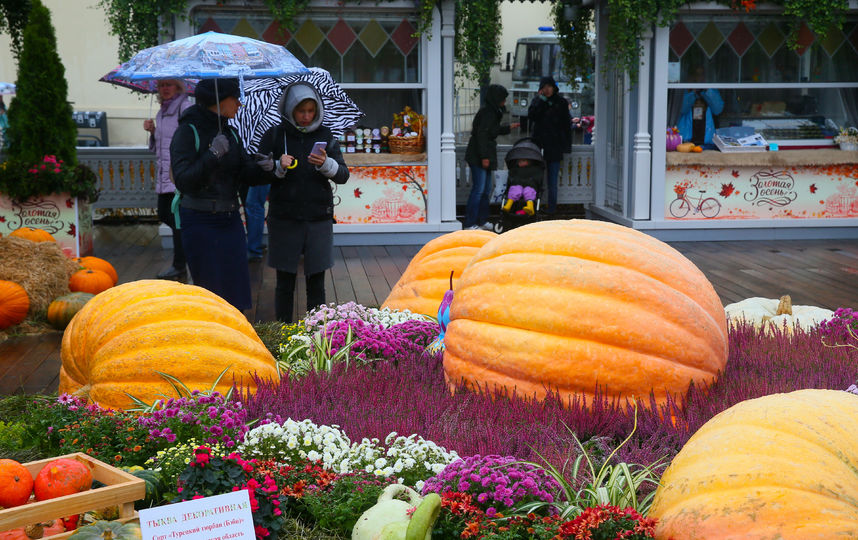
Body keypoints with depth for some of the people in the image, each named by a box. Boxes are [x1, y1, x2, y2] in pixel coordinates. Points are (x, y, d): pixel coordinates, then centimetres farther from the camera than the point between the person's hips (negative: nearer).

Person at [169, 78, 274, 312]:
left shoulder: (230, 133, 10)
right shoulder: (188, 132, -11)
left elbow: (245, 174, 8)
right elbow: (182, 180, -19)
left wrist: (264, 167, -12)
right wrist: (213, 155, -27)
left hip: (230, 220, 6)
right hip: (200, 222, -6)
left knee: (236, 284, 7)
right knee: (210, 292, -2)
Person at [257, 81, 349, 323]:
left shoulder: (324, 136, 5)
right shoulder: (274, 135, 1)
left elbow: (343, 175, -1)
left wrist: (326, 164, -21)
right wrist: (279, 167, -20)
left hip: (318, 219, 1)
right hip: (284, 218, -1)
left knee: (316, 282, 5)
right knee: (285, 282, 4)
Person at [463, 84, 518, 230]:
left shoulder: (493, 112, 15)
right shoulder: (487, 113, -15)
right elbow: (481, 134, -21)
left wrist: (508, 128, 29)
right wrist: (484, 157, -23)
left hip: (485, 155, 10)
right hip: (479, 156, -10)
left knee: (486, 189, 15)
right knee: (478, 189, -10)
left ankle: (482, 220, 23)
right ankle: (469, 223, -7)